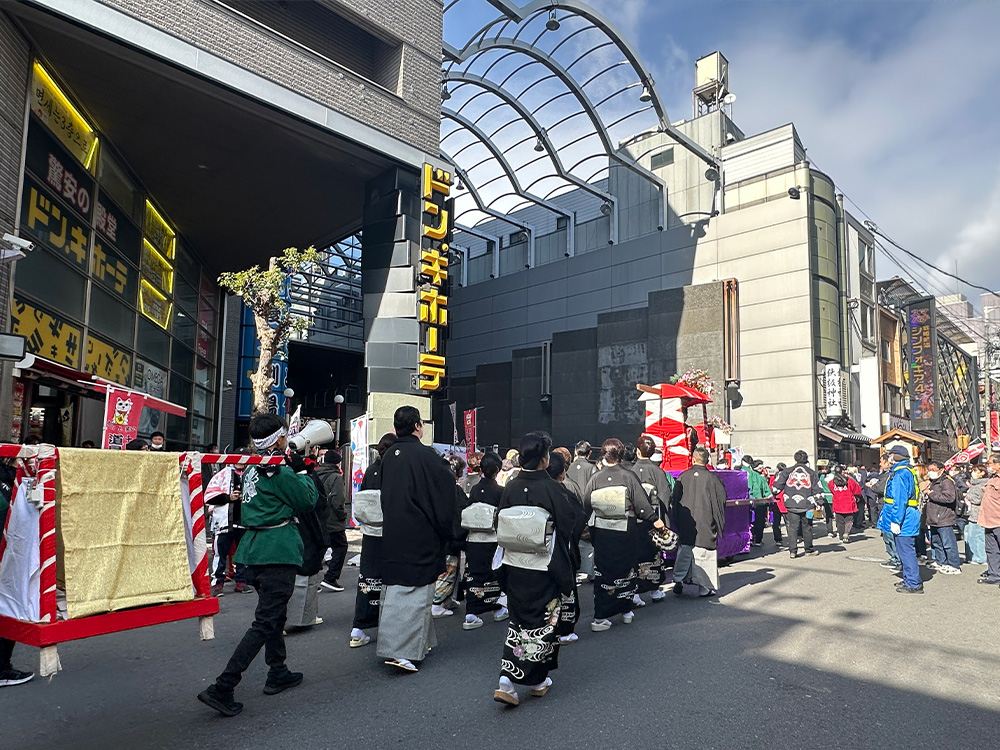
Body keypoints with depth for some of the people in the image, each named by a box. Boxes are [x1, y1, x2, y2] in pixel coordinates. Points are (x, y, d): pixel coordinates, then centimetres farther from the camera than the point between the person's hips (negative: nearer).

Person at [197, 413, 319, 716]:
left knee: (274, 614, 22)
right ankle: (222, 688, -5)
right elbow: (308, 501, -8)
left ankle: (277, 674, 34)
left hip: (253, 549, 9)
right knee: (265, 623, -4)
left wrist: (294, 471, 15)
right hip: (278, 552, -9)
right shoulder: (279, 471, -16)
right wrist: (302, 471, 2)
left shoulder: (251, 468, 10)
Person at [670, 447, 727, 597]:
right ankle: (705, 587, 9)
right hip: (705, 525, -2)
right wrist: (719, 524, 8)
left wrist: (676, 522, 14)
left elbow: (674, 500, 4)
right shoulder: (712, 478, -6)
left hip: (685, 524, 2)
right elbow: (721, 500, -2)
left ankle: (679, 582, 9)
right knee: (704, 555, 5)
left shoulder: (682, 477, 0)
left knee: (684, 552, 12)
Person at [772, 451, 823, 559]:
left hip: (791, 504, -1)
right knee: (807, 527, 13)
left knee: (792, 527, 1)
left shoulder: (787, 471, 3)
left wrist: (772, 493, 20)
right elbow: (817, 489, 7)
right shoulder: (811, 473, 6)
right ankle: (808, 549, 25)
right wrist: (819, 503, 14)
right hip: (807, 505, 1)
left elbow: (777, 485, 3)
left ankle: (792, 551, -1)